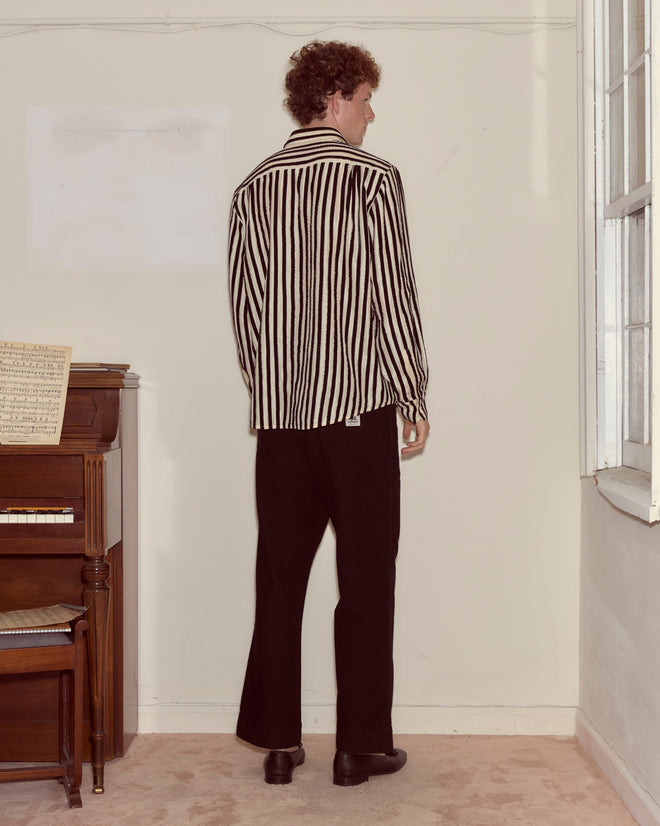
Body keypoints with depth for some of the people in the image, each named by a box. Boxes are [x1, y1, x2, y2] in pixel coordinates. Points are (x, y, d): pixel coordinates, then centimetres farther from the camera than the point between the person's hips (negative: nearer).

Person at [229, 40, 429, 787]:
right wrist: (412, 398, -2)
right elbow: (394, 297, -9)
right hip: (357, 408, -4)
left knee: (279, 577, 11)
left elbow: (244, 304, 9)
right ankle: (361, 745, 12)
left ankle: (278, 740, 17)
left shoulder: (255, 188, 8)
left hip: (281, 414, 5)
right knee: (366, 579, 5)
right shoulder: (372, 178, -6)